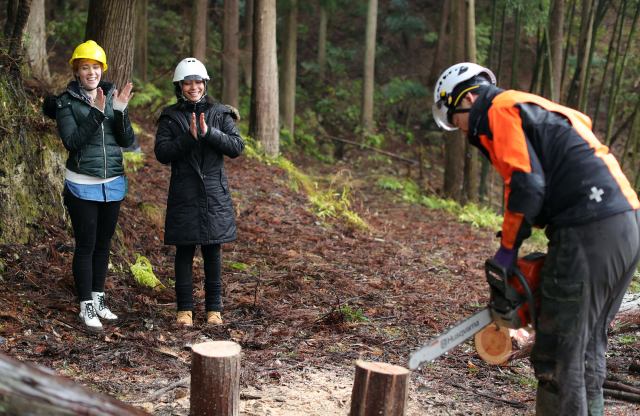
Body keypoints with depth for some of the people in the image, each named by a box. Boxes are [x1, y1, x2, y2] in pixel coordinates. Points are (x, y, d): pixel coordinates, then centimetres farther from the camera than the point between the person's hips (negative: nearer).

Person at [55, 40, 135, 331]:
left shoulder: (113, 96, 5)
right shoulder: (66, 102, -4)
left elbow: (127, 141, -1)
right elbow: (72, 141, -16)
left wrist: (120, 112, -16)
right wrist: (97, 113, -25)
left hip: (113, 184, 4)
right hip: (83, 185, -4)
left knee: (103, 244, 12)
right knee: (85, 246, 0)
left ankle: (98, 299, 24)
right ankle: (86, 306, 9)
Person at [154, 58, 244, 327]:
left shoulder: (220, 114, 6)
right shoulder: (170, 117, 4)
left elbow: (237, 147, -4)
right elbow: (162, 153, -6)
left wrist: (209, 133, -16)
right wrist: (189, 137, -18)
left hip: (214, 193, 1)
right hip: (183, 194, -1)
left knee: (212, 252, 7)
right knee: (184, 252, 4)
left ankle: (214, 308, 16)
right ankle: (185, 308, 14)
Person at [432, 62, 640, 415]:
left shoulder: (500, 111, 0)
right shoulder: (537, 110, 28)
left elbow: (527, 185, -13)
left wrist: (507, 248, -1)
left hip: (591, 231, -10)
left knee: (558, 355, -3)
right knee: (587, 348, 18)